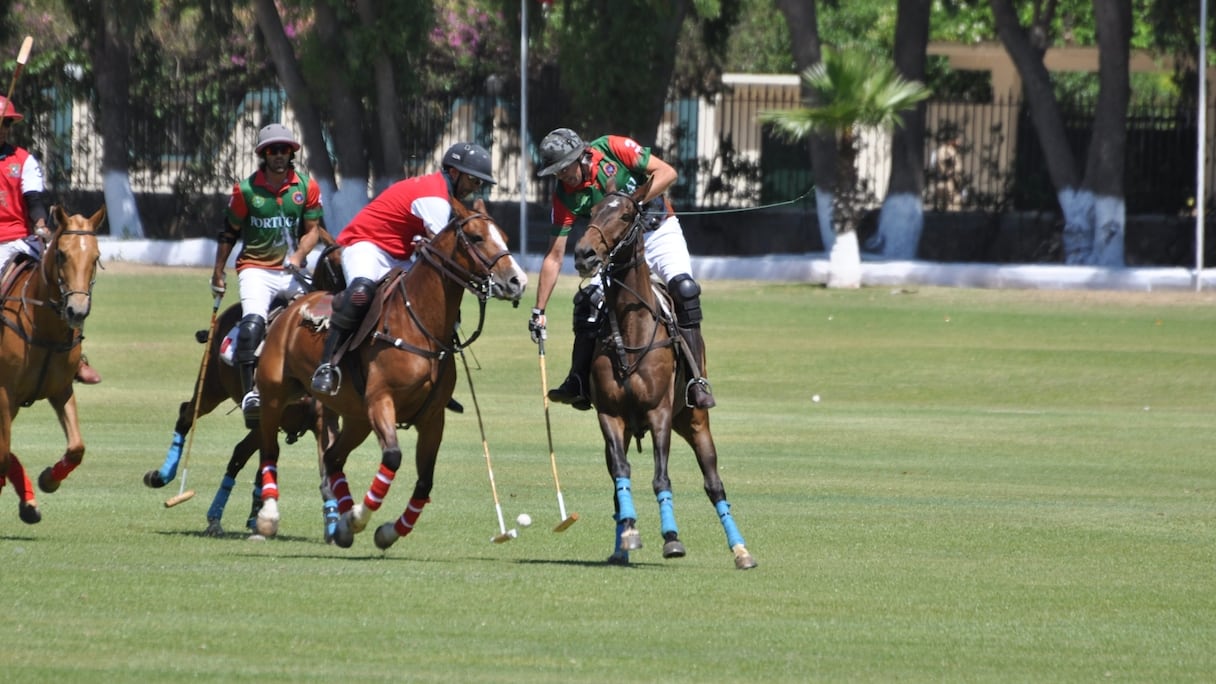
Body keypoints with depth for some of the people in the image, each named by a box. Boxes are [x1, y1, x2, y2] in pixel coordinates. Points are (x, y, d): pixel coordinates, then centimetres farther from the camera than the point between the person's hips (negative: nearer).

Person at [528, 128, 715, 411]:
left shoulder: (613, 148, -18)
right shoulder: (565, 195, -10)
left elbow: (666, 173, -17)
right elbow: (554, 257, -9)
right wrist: (539, 310, -13)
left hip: (660, 231, -3)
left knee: (683, 289, -25)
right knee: (588, 301, -15)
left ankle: (697, 381, -25)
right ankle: (579, 385, -4)